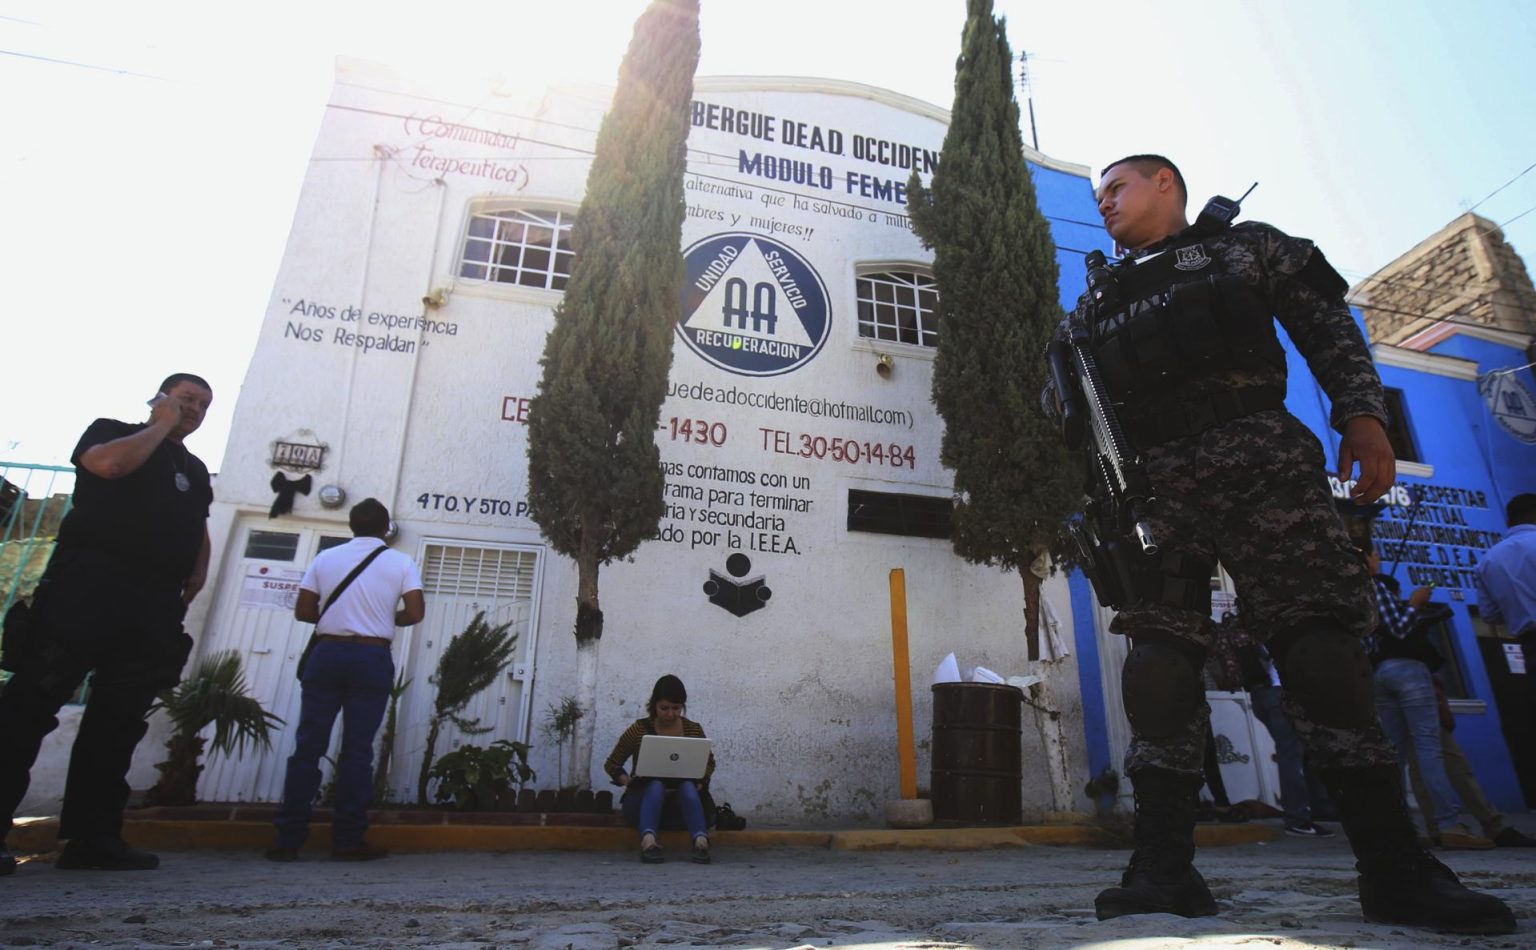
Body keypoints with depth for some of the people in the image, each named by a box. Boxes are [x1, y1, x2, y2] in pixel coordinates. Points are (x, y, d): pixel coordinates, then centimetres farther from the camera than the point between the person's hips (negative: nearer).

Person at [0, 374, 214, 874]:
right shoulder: (112, 431, 10)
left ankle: (92, 837, 5)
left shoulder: (196, 470, 25)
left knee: (118, 719, 3)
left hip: (156, 604, 5)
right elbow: (109, 463, -13)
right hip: (88, 585, -5)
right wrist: (161, 425, 0)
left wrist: (197, 573, 13)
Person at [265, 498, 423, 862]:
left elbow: (303, 611, 6)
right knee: (357, 750, 1)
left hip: (327, 654, 2)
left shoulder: (326, 558, 9)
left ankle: (288, 838, 7)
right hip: (371, 658, -2)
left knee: (308, 745, 6)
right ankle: (348, 840, 4)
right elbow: (415, 612, -6)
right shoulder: (401, 563, 2)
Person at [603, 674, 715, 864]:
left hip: (680, 805, 1)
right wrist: (629, 781, -16)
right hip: (643, 801, -1)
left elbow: (709, 762, 17)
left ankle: (701, 840, -54)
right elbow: (611, 764, 3)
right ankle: (648, 839, -57)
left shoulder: (694, 730, 2)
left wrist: (701, 780, -5)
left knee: (688, 787, -32)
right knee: (655, 785, -35)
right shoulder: (640, 729, -4)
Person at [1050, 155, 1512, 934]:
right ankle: (1163, 865, -4)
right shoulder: (1098, 302, 26)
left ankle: (1395, 868, 0)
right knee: (1158, 658, -8)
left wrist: (1361, 412, -6)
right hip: (1152, 484, 3)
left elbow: (1327, 327, 9)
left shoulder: (1247, 245, 20)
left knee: (1322, 644, -10)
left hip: (1261, 462, -2)